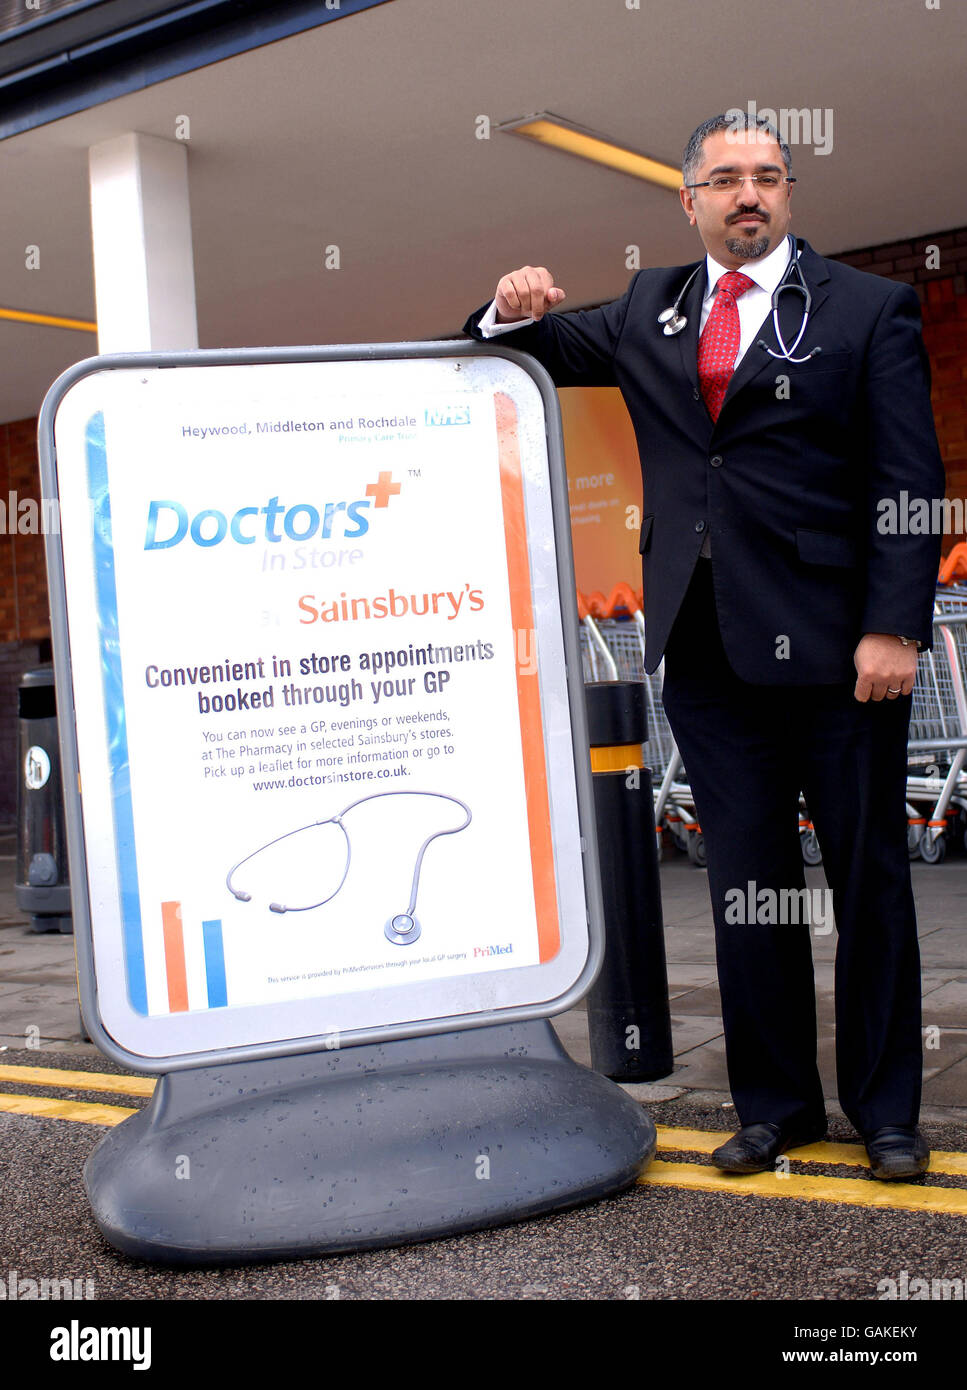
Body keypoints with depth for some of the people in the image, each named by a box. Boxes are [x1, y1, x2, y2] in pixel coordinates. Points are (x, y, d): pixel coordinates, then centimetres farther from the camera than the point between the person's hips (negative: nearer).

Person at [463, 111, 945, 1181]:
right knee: (745, 885, 9)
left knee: (868, 878, 5)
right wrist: (515, 311, 2)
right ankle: (775, 1104, 22)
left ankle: (885, 1110, 18)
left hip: (831, 644, -3)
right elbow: (538, 353, 27)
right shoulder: (651, 311, 15)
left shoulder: (868, 310, 3)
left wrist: (893, 628, -14)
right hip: (707, 649, 4)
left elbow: (910, 481, -3)